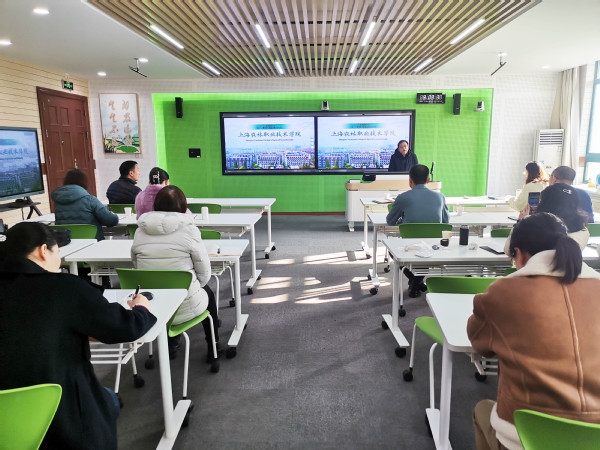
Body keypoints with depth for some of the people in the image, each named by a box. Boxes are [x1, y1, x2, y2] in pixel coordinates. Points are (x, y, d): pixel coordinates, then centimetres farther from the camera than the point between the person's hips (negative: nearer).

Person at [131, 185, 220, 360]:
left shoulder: (140, 231, -1)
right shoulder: (188, 229, -12)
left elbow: (136, 265, 10)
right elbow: (204, 273, -8)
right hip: (185, 306, -4)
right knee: (208, 293, 30)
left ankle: (171, 345, 46)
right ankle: (213, 347, 40)